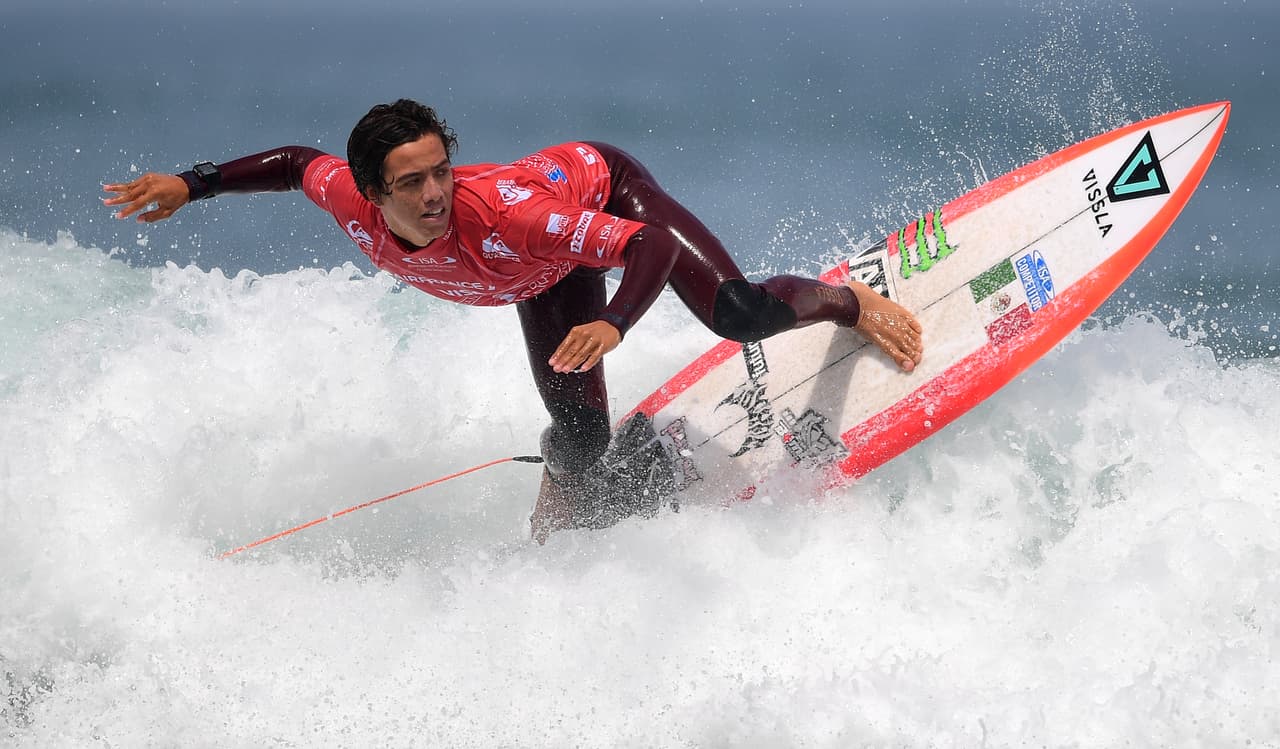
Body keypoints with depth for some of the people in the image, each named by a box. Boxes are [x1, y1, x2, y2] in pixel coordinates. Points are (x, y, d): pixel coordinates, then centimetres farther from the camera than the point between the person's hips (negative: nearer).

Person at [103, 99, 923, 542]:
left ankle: (853, 303, 15)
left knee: (741, 314, -18)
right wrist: (192, 184, -7)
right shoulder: (351, 203, -32)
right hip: (547, 276, 4)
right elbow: (296, 161, -5)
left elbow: (655, 246, -45)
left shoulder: (500, 212, -47)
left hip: (609, 188, -4)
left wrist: (615, 325, -61)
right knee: (578, 434, -2)